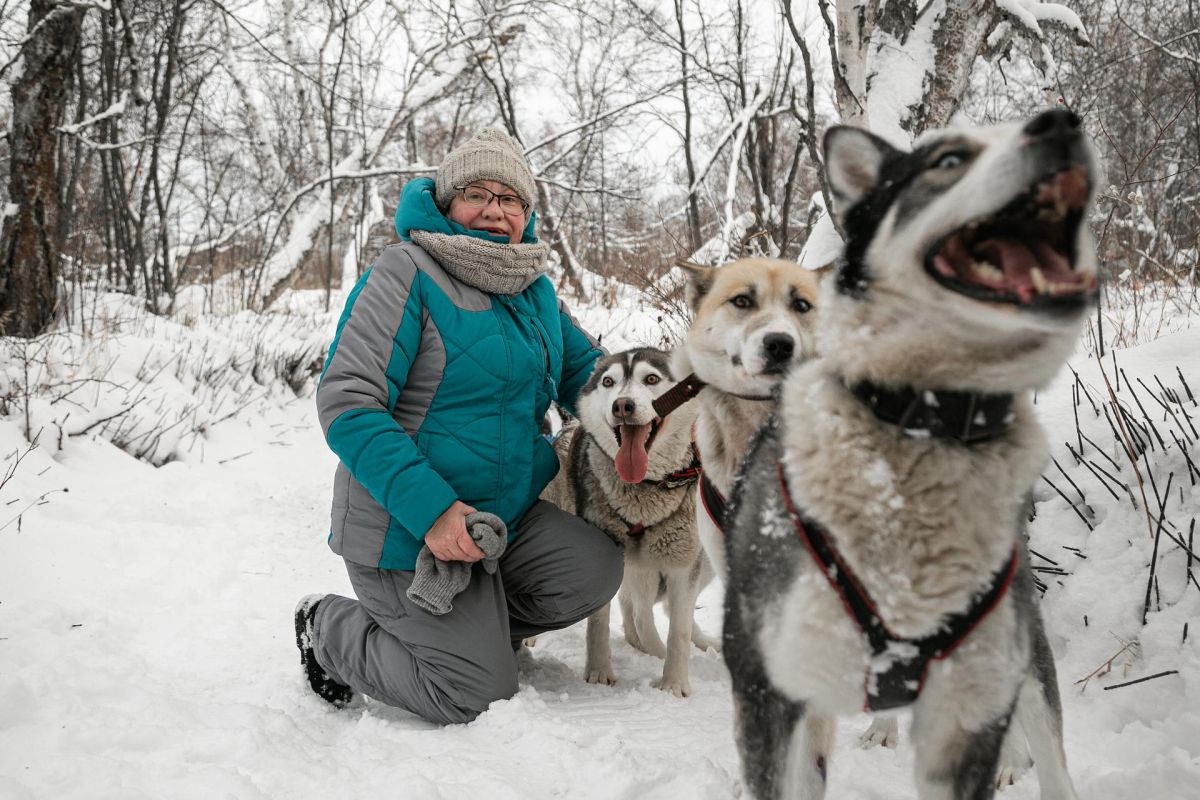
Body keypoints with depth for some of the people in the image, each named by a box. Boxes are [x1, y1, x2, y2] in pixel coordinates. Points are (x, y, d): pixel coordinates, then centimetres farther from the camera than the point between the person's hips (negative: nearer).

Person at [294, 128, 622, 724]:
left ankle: (475, 627, 13)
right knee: (478, 694, -8)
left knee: (595, 569, -14)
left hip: (505, 516, 7)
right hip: (406, 529, -7)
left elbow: (585, 368, 21)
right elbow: (347, 402, -21)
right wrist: (430, 508, -29)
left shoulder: (534, 288, 9)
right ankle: (329, 629, 17)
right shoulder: (409, 272, -14)